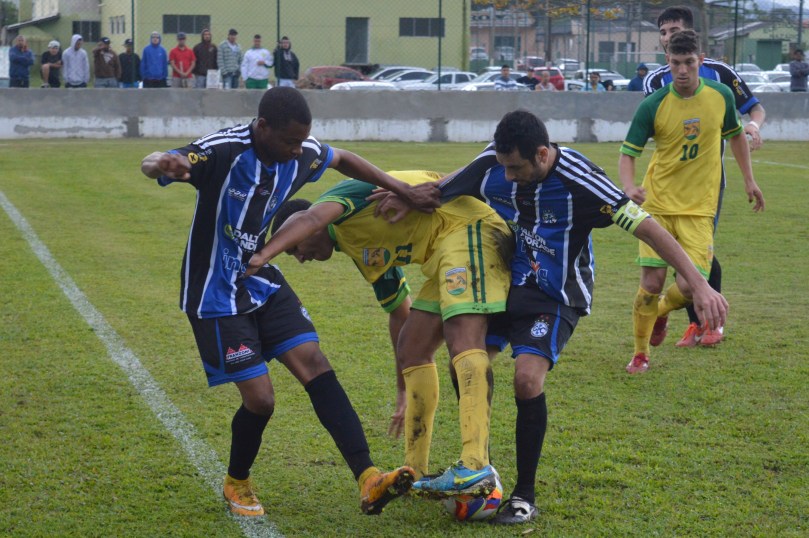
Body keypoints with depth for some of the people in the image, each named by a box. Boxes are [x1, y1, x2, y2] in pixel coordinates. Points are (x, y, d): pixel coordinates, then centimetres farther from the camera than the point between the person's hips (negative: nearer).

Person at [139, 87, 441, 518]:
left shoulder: (302, 154, -7)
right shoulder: (222, 153, -26)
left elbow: (343, 159, 15)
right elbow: (151, 164, -37)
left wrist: (405, 191, 14)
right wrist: (163, 163, -62)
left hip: (262, 282, 6)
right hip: (215, 296, -6)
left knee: (316, 367, -9)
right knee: (260, 398, -10)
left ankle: (368, 481, -13)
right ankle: (237, 483, 20)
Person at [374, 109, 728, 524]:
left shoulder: (577, 181, -27)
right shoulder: (492, 163, -13)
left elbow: (645, 226, -25)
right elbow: (440, 191, 6)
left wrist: (698, 284, -29)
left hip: (555, 298, -5)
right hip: (504, 283, 6)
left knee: (527, 378, -24)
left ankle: (525, 496, -7)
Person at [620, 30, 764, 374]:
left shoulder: (721, 96, -2)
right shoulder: (652, 106, -10)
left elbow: (735, 135, 17)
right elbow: (628, 152, -8)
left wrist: (749, 179, 15)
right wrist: (629, 187, -28)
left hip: (699, 207, 1)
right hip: (658, 204, -1)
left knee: (690, 287, -9)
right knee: (652, 281, -7)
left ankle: (660, 312, 28)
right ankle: (640, 354, 14)